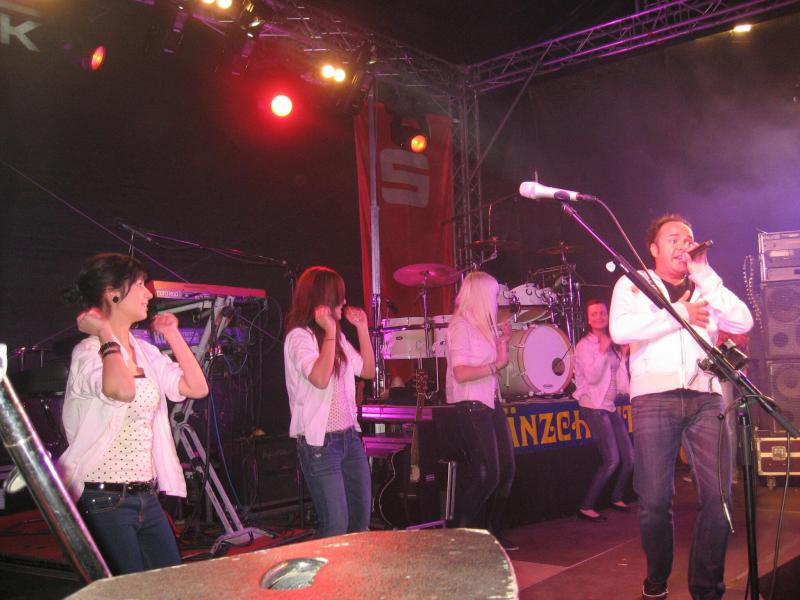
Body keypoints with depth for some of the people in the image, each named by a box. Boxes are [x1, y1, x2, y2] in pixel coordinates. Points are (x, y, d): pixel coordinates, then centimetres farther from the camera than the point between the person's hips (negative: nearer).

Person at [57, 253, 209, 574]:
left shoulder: (146, 352, 10)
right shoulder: (89, 352, -14)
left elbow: (196, 387, 6)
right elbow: (122, 390, -35)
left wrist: (172, 334, 10)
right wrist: (106, 334, -20)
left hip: (146, 497, 8)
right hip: (104, 501, -8)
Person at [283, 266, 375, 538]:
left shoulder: (337, 336, 14)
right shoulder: (299, 336, -12)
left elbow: (368, 371, 16)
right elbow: (320, 378, -27)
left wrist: (362, 327, 11)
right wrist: (329, 331, -21)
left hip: (349, 436, 8)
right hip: (319, 442, -8)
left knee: (361, 520, 12)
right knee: (336, 526, -8)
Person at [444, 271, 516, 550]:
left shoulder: (482, 324, 16)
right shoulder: (461, 325, -12)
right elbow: (461, 373, -20)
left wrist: (503, 340, 15)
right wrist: (496, 364, -17)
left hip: (490, 403, 9)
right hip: (470, 405, -9)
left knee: (506, 470, 10)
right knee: (486, 475, -9)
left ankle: (492, 532, 23)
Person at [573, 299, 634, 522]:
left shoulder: (611, 343, 13)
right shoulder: (585, 344, -7)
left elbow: (620, 379, 13)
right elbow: (592, 377, -19)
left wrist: (624, 355, 2)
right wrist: (603, 350, -18)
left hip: (610, 406, 7)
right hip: (593, 406, -7)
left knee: (629, 458, 7)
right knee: (611, 460, -14)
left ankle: (617, 498, 28)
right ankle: (586, 507, -7)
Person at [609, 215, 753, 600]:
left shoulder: (705, 289, 21)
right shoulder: (633, 284, 11)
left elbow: (743, 322, 3)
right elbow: (620, 330, -8)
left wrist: (703, 273, 2)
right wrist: (679, 313, -6)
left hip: (706, 398, 3)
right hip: (655, 396, -3)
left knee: (719, 496, -6)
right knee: (655, 499, -4)